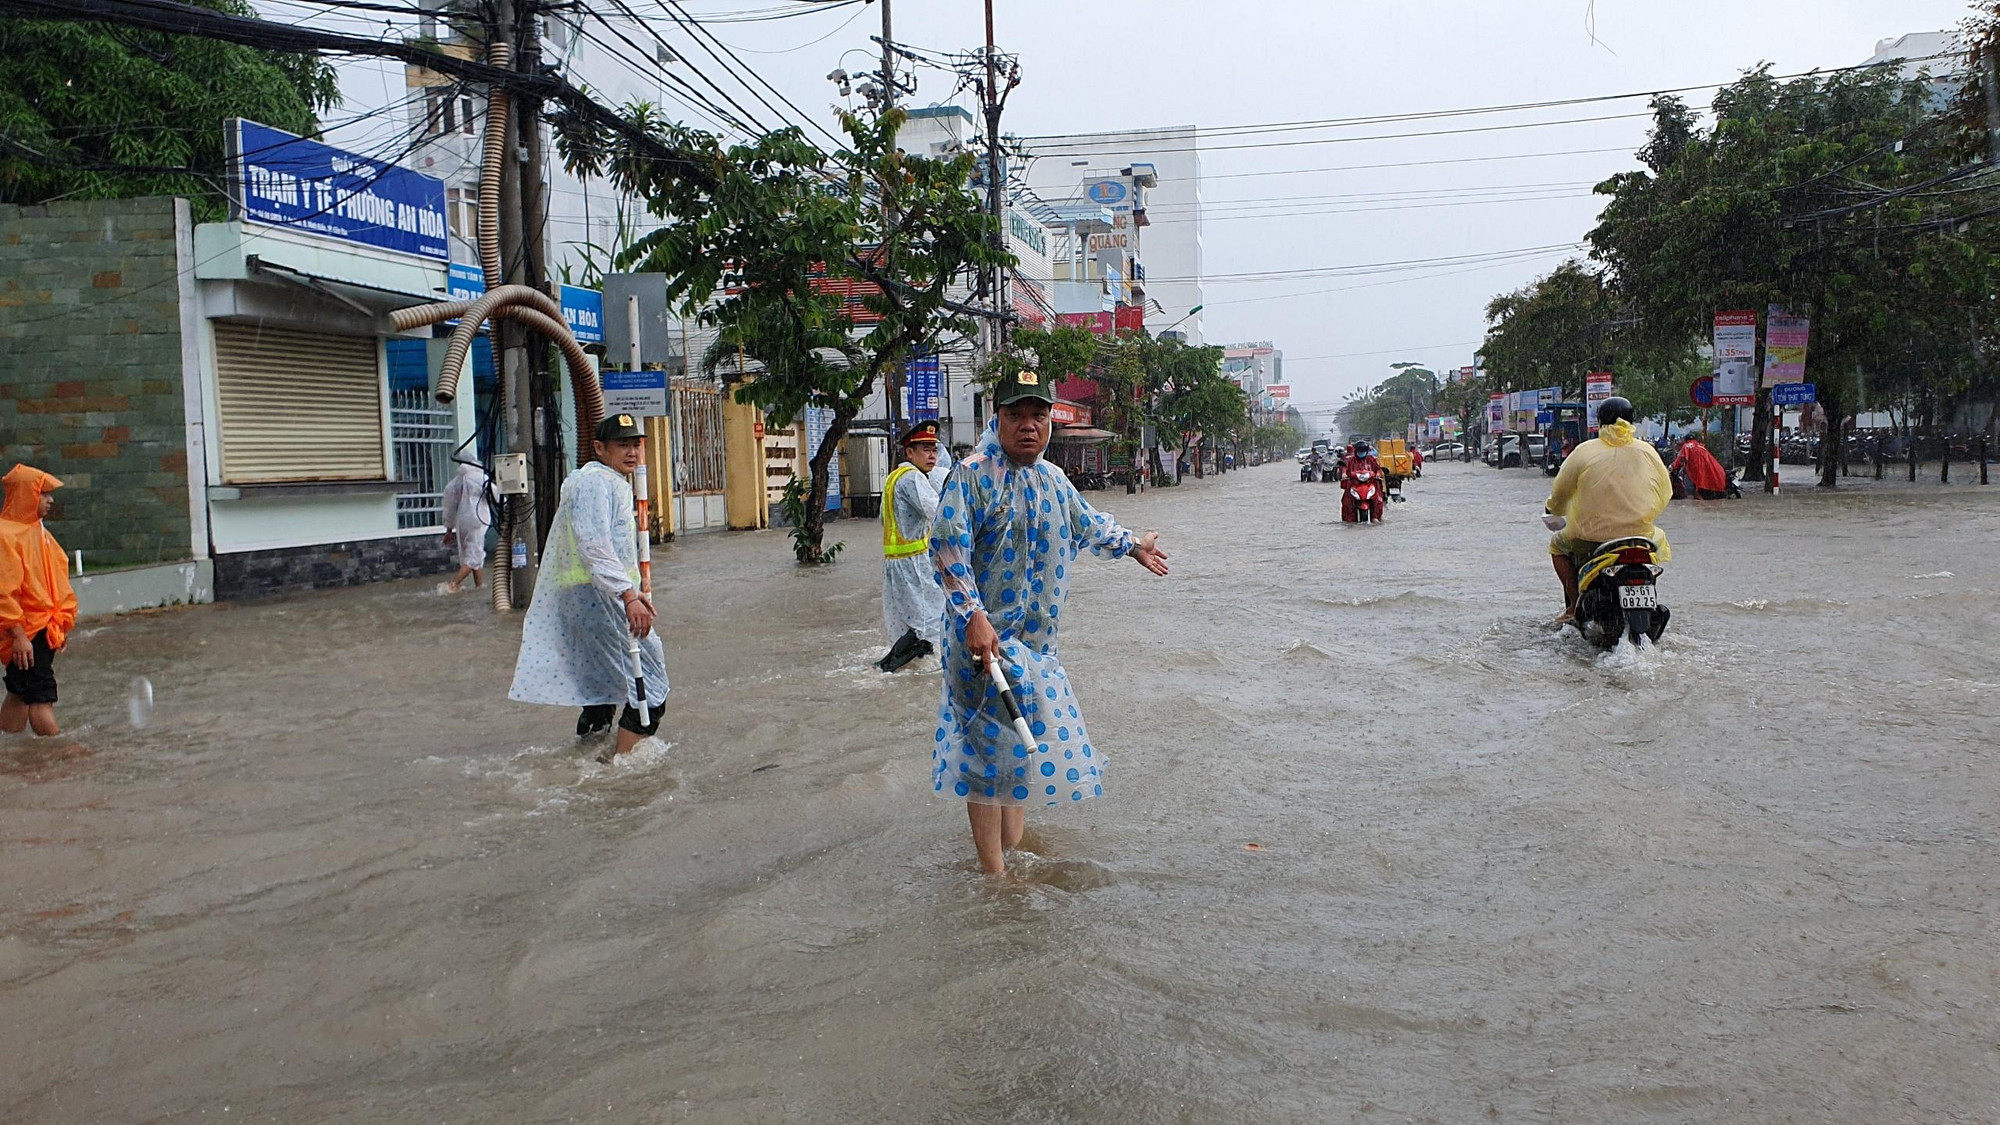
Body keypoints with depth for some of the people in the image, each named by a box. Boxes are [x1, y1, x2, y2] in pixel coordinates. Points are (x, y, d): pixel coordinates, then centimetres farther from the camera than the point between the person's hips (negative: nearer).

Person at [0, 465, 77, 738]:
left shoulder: (37, 531, 14)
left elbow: (56, 581, 20)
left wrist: (63, 624, 19)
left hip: (44, 631, 9)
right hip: (27, 633, -9)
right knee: (42, 697, -7)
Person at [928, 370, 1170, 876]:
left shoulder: (1053, 479, 13)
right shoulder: (972, 474, -12)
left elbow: (1087, 523, 32)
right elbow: (948, 547, -19)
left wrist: (1133, 545, 43)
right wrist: (973, 616, -27)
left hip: (1038, 639, 8)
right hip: (988, 635, -8)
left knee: (1029, 736, 16)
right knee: (991, 741, -5)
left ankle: (1014, 846, 33)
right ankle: (994, 871, 3)